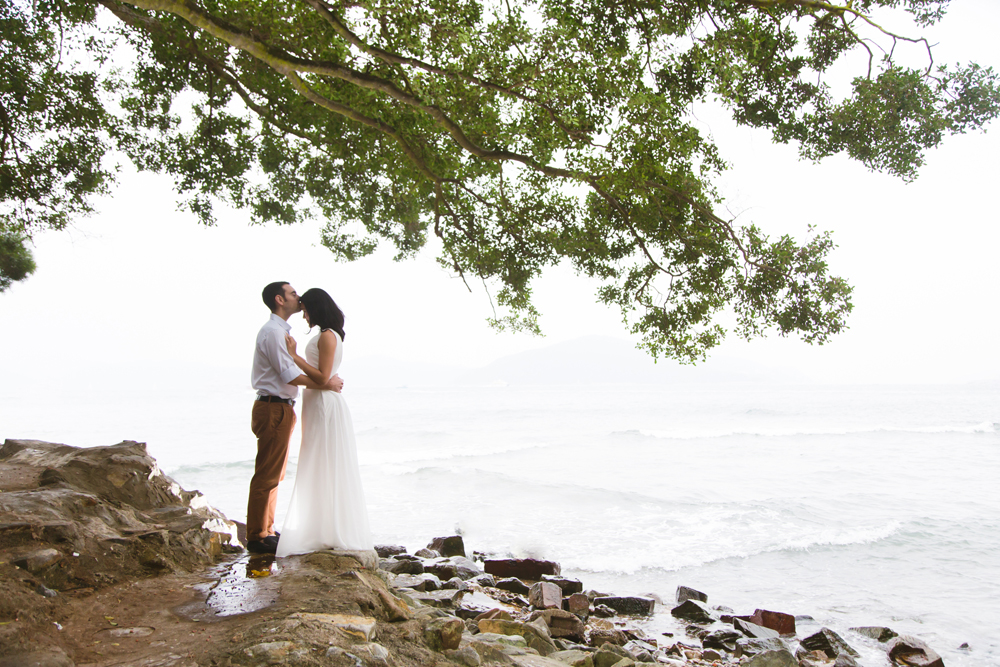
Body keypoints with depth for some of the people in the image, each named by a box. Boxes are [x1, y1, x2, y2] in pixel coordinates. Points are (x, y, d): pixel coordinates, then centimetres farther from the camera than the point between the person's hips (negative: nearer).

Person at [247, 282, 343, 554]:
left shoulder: (280, 331, 19)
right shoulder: (272, 331, -15)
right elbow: (289, 374, -20)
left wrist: (325, 381, 17)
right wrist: (326, 384, -14)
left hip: (281, 408, 11)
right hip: (273, 409, -11)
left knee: (274, 474, 16)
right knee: (267, 476, -4)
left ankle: (266, 531, 25)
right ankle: (257, 537, 4)